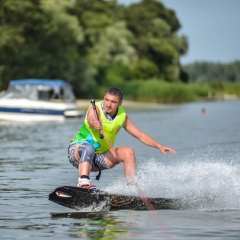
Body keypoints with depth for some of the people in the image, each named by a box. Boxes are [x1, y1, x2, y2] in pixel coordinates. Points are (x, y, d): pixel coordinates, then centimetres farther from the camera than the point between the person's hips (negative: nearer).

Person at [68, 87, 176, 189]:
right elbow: (91, 121, -42)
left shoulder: (122, 116, -2)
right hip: (77, 151, -5)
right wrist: (95, 126, -66)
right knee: (88, 148, -38)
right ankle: (83, 182, -53)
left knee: (128, 152, -15)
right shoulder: (95, 109, -18)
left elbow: (140, 135, 3)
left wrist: (159, 146, -8)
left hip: (99, 156, 5)